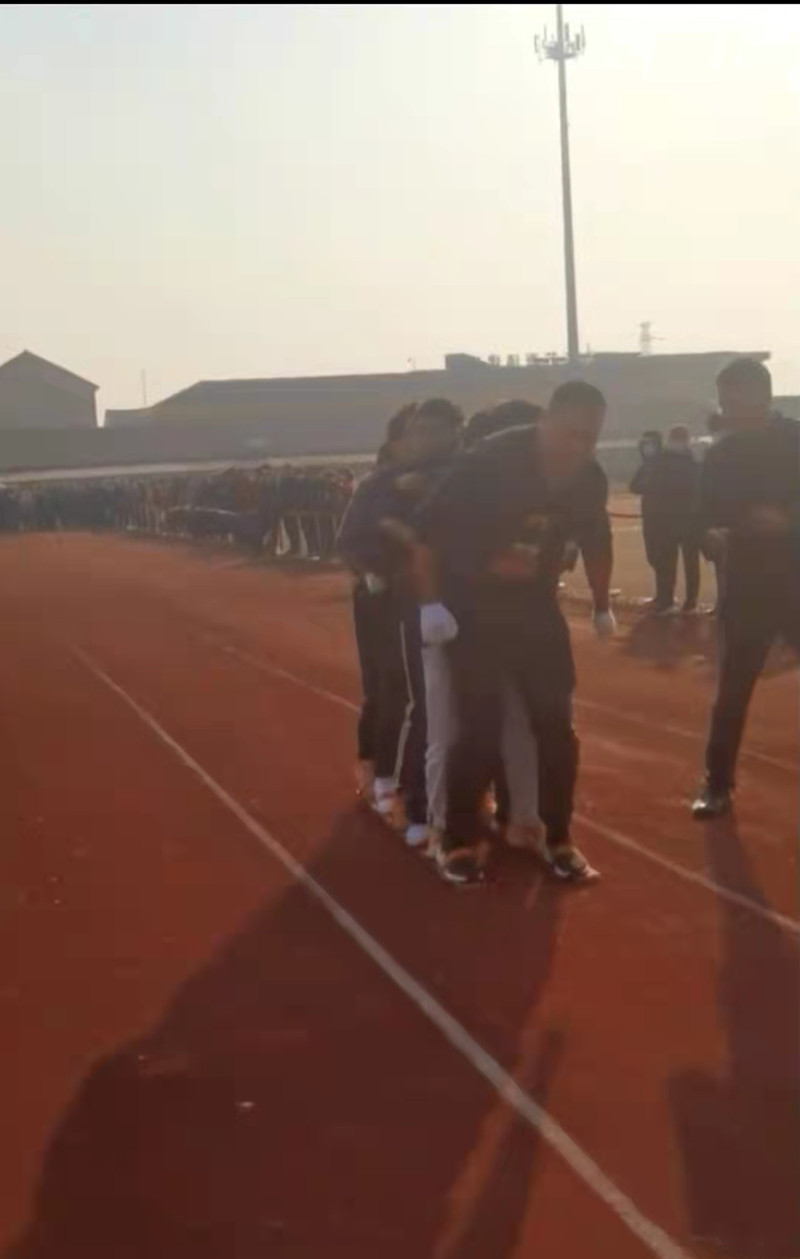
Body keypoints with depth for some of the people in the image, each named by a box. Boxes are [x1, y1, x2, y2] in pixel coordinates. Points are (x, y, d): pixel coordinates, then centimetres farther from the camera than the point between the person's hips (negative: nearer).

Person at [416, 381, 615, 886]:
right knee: (480, 727, -8)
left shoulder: (589, 479, -7)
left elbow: (596, 539, 12)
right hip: (474, 608, -4)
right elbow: (428, 530, -19)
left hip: (536, 606, 5)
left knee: (556, 723, 2)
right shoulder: (488, 464, -24)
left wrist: (602, 606, 21)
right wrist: (432, 604, -20)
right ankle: (461, 842, 8)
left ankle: (558, 839, 15)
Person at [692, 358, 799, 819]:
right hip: (748, 585, 2)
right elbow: (710, 516, 5)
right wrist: (717, 533, -15)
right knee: (733, 690, 3)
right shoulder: (722, 456, 4)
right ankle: (719, 784, 14)